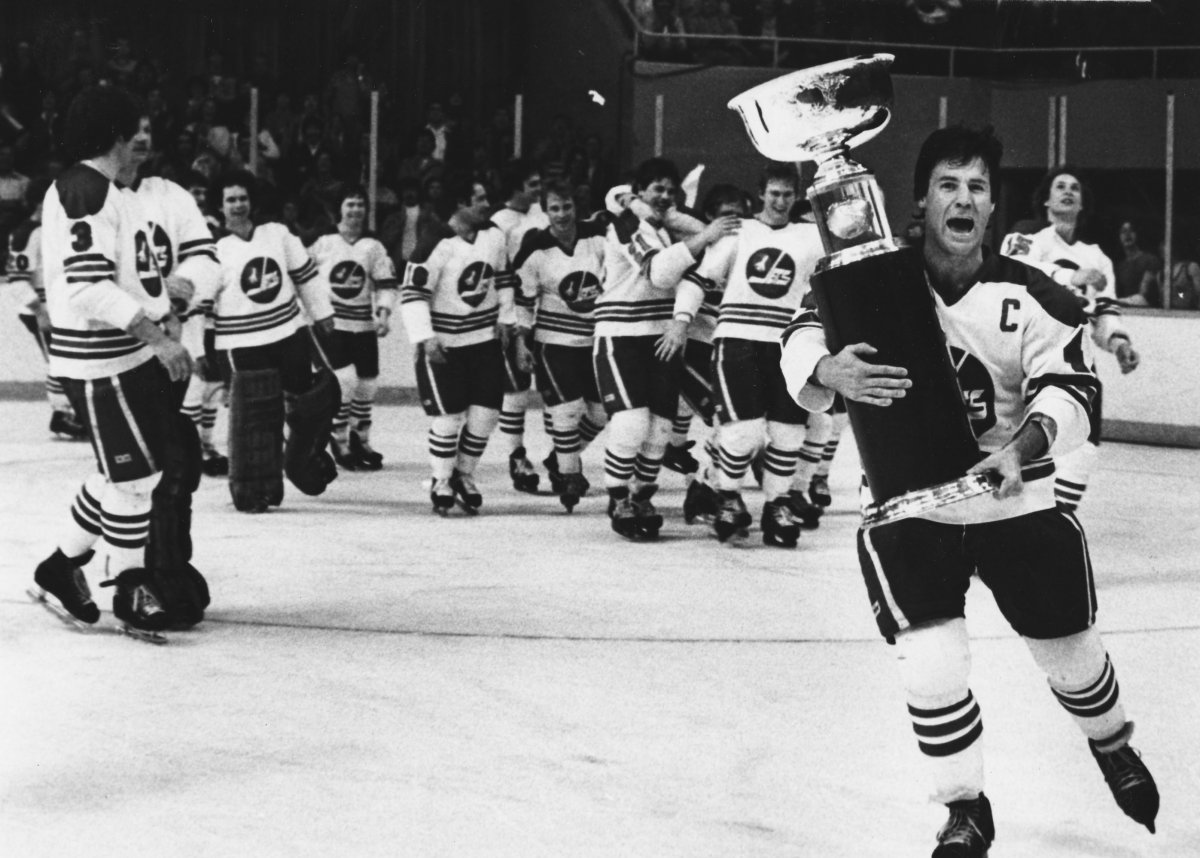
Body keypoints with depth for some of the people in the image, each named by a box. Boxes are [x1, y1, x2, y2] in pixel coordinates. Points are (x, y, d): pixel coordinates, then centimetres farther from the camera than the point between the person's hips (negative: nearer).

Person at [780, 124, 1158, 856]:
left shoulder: (1032, 295, -12)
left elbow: (1070, 389, -19)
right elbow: (803, 346, -20)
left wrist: (1028, 440, -40)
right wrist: (830, 372, -44)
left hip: (1016, 501, 1)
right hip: (908, 510, -1)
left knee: (1070, 652, 13)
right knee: (932, 669, -13)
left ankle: (1114, 746, 47)